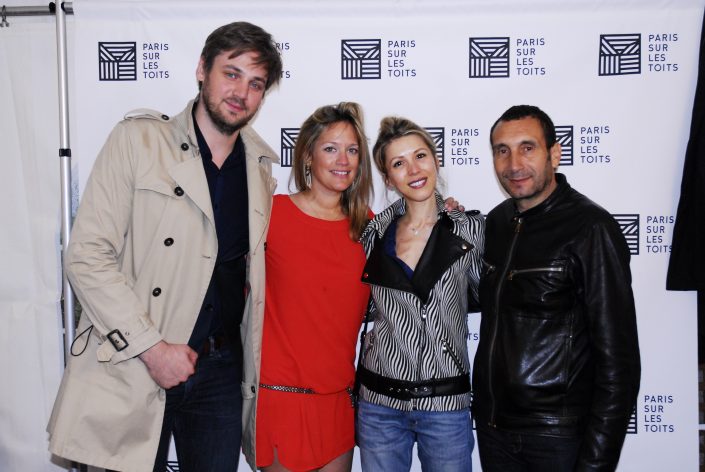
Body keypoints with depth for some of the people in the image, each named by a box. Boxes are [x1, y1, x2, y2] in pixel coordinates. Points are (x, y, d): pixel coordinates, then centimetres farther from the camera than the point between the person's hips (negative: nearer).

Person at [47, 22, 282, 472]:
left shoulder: (260, 168, 9)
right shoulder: (138, 140, -5)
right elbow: (87, 256, -11)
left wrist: (254, 362, 8)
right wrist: (151, 347, -14)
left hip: (220, 370, 4)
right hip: (130, 368, -3)